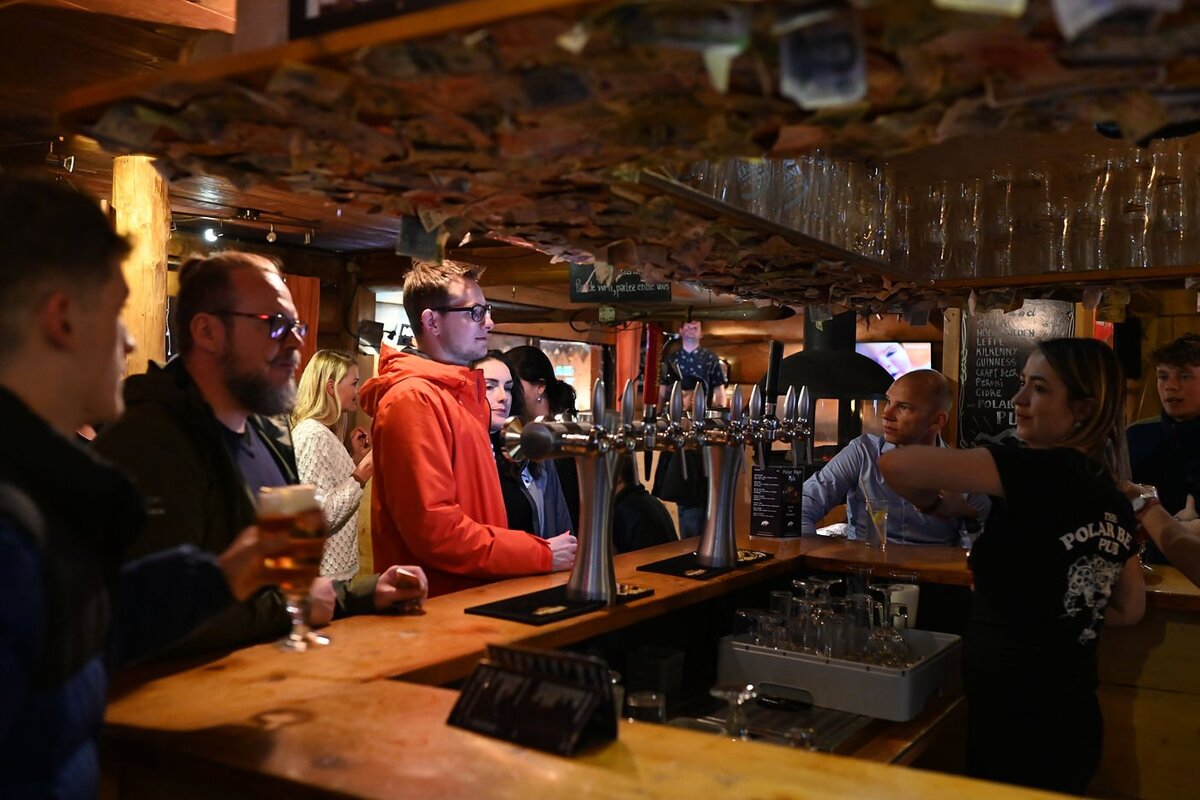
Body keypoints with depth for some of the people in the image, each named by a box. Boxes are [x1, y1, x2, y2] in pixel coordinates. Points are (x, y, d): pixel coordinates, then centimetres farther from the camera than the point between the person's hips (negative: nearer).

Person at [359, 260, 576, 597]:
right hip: (435, 604, -8)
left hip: (473, 592, 8)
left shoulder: (460, 392, 13)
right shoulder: (414, 399, -13)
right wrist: (542, 555, -14)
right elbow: (433, 530, -19)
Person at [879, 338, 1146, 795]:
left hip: (1014, 719, -8)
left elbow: (896, 465, -26)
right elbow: (1130, 610, 17)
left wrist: (929, 499, -5)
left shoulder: (1044, 471, -18)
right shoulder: (1113, 500, 5)